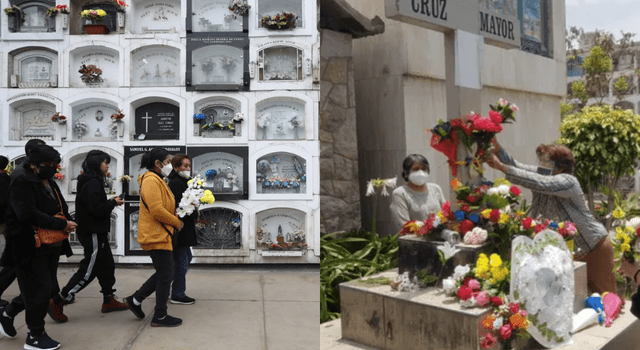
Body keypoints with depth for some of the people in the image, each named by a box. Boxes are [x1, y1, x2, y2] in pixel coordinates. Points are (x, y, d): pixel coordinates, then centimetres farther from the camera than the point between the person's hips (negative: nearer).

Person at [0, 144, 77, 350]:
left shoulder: (50, 184, 14)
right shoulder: (22, 183, -14)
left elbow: (61, 209, 20)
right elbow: (27, 214, -27)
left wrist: (68, 222, -2)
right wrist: (61, 224, -24)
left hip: (51, 247, 9)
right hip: (31, 247, -9)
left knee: (41, 287, 17)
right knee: (40, 290, -1)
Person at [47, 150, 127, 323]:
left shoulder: (92, 182, 13)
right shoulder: (93, 184, -18)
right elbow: (97, 210, -23)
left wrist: (109, 202, 5)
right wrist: (113, 203, -10)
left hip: (96, 232, 10)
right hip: (93, 233, -10)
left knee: (107, 266, 15)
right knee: (88, 271, -5)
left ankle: (109, 301, 25)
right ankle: (56, 302, 2)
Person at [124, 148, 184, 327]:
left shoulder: (156, 180, 18)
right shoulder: (151, 180, -17)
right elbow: (157, 210, -24)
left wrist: (175, 221, 8)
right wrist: (177, 222, -12)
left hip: (159, 235, 11)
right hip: (157, 236, -11)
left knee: (163, 273, 17)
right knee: (165, 275, -2)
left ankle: (135, 300, 26)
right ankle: (160, 317, 9)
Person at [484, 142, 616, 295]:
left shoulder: (567, 181, -23)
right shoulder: (543, 173, 0)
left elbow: (538, 183, -39)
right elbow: (516, 166, -11)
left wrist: (502, 167, -41)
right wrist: (497, 148, -25)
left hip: (594, 248, -7)